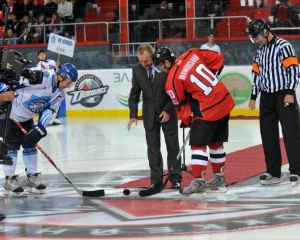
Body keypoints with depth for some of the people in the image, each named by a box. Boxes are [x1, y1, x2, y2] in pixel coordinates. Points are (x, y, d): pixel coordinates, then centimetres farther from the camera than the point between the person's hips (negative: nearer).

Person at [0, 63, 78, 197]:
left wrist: (40, 127, -20)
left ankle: (32, 177, 18)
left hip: (26, 117, 8)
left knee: (30, 144, 8)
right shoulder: (40, 77, -31)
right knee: (12, 145, -10)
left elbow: (47, 111, -6)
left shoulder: (60, 94, -4)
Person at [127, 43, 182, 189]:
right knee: (153, 148, 4)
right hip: (149, 114, 3)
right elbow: (134, 94, 1)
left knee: (173, 146, 4)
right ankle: (156, 180, 9)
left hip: (168, 112, -3)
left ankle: (175, 179, 11)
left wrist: (168, 110, -14)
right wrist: (133, 115, -8)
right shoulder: (137, 70, -4)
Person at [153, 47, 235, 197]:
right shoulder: (192, 54, 2)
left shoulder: (172, 80, -12)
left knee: (198, 144, -2)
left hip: (208, 110, -8)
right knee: (216, 143, 18)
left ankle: (198, 182, -5)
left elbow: (180, 105, -2)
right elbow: (217, 58, 9)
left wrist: (186, 121, 14)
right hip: (225, 101, 8)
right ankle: (219, 179, 27)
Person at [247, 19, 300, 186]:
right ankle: (273, 172, 12)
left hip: (284, 96, -8)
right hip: (267, 97, 8)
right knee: (268, 135, 6)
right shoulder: (261, 51, 14)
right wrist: (253, 96, 16)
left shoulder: (284, 46, -9)